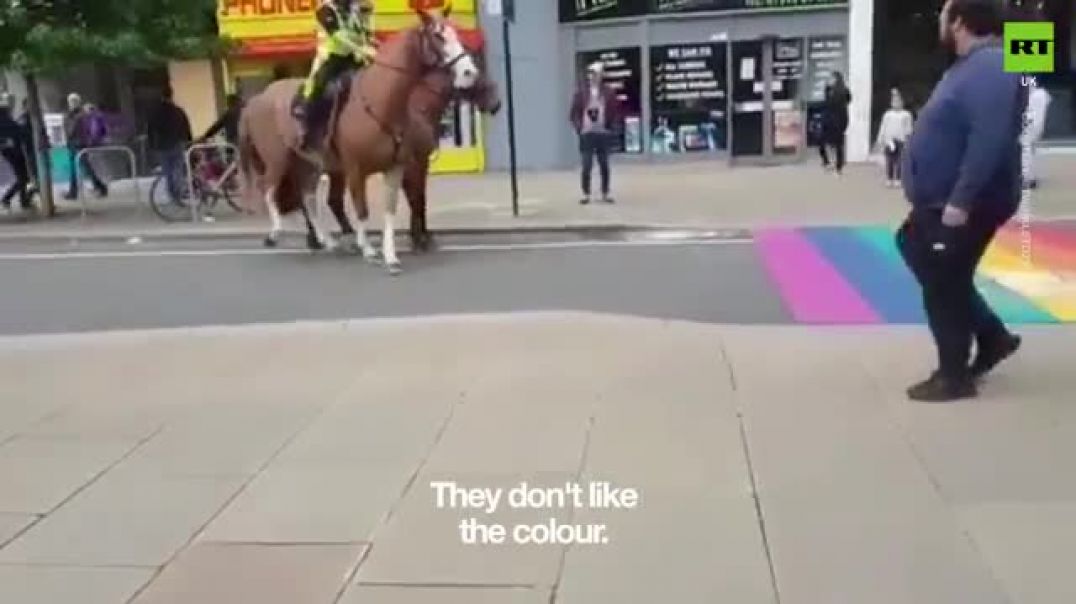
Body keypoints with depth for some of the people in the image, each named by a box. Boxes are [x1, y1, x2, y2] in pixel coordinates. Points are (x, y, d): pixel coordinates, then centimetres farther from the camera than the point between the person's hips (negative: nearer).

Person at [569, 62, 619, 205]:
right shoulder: (581, 92, -2)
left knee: (604, 165, 8)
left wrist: (609, 126, -6)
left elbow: (614, 111, 5)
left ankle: (605, 194, 17)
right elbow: (574, 112, 1)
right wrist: (579, 127, -9)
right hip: (587, 133, -1)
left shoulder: (608, 92, 0)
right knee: (587, 166, -1)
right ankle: (586, 194, 7)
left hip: (603, 133, 1)